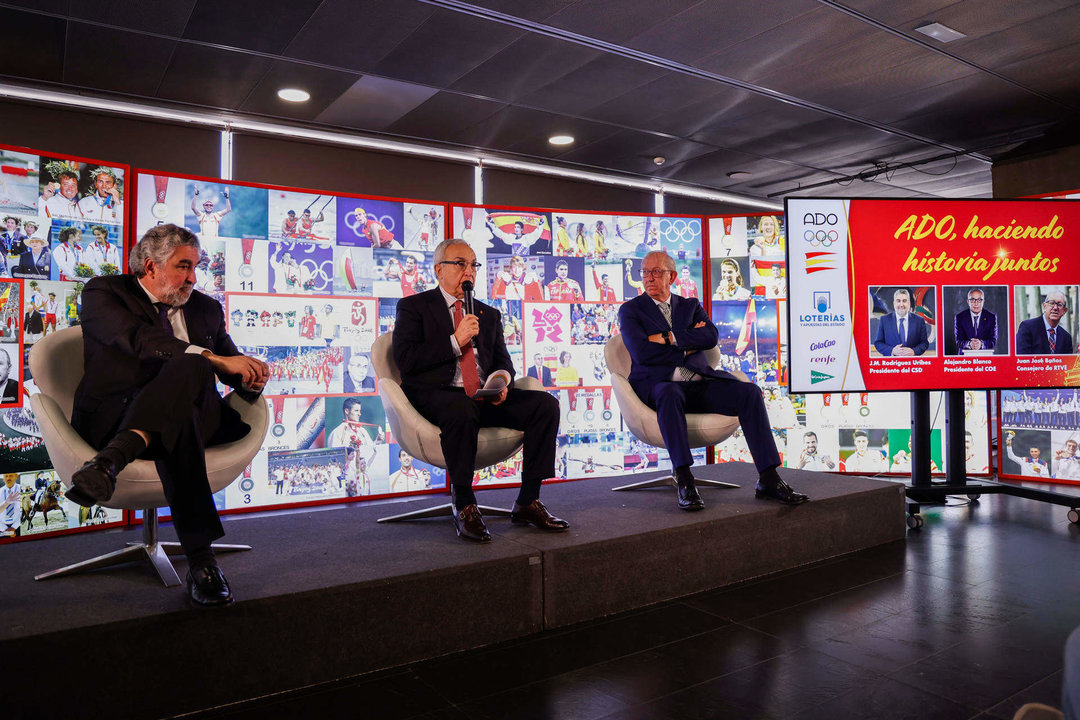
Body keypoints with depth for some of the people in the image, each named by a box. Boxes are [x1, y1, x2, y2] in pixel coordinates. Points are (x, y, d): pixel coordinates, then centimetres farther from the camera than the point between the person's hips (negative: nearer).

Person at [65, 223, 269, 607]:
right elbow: (139, 340, -17)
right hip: (114, 416, -4)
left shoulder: (206, 308, 24)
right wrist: (216, 359, -30)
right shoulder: (103, 293, 5)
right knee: (188, 384, -40)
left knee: (188, 368, -33)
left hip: (197, 414, 5)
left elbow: (230, 368, 22)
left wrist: (251, 374, -7)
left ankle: (109, 462, -52)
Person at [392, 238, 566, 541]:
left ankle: (527, 502, -9)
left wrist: (502, 381, -7)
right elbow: (405, 359, -6)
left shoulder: (489, 314, 24)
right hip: (437, 394, -5)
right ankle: (464, 508, -23)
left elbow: (502, 360, 17)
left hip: (486, 395, 5)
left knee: (546, 404, -17)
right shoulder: (413, 307, 7)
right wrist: (456, 341, -13)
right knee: (463, 411, -40)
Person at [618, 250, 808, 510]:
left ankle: (768, 479, -18)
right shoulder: (630, 310, 11)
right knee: (669, 393, -40)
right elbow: (641, 352, -7)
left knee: (749, 392, -20)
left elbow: (711, 336, 1)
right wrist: (686, 348, -3)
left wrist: (668, 338, -7)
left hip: (699, 382, 4)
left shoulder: (690, 305, 22)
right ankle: (684, 482, -40)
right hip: (657, 384, -4)